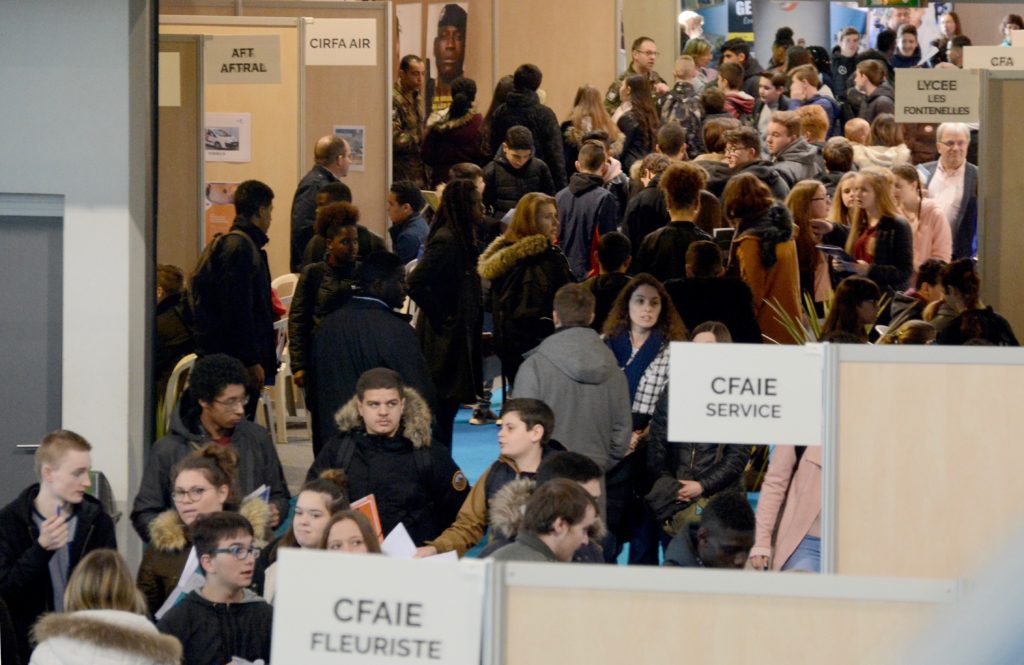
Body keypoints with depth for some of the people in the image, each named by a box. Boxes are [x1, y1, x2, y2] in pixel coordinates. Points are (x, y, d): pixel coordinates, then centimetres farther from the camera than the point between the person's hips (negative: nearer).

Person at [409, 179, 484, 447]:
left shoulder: (460, 239, 13)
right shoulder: (445, 241, -18)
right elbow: (415, 284, -27)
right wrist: (440, 317, -18)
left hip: (458, 336, 10)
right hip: (446, 338, -10)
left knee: (447, 406, 13)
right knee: (443, 406, -6)